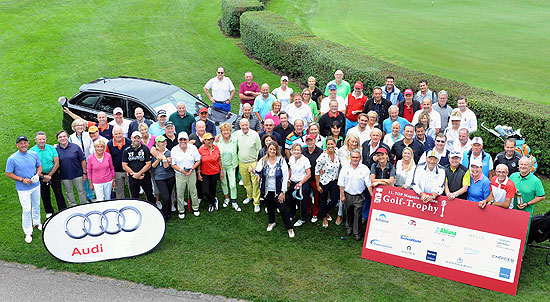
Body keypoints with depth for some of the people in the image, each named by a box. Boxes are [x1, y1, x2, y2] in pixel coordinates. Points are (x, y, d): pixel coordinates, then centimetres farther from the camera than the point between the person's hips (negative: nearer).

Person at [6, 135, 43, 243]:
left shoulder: (34, 154, -3)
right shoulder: (12, 159, -15)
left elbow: (39, 166, 10)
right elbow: (8, 174, -10)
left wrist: (37, 175, -10)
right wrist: (22, 180, -19)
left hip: (36, 186, 5)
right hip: (23, 189, -4)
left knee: (37, 205, 21)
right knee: (27, 210, -4)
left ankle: (37, 223, 45)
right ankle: (28, 232, 10)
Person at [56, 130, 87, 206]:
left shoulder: (75, 147, -5)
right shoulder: (56, 149, -2)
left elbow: (83, 160, -2)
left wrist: (84, 173, -4)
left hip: (78, 174, -2)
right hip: (65, 177, 2)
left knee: (81, 191, 6)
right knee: (69, 192, 14)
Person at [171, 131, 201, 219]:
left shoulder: (193, 148, -4)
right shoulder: (174, 150, -7)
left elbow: (198, 161, 2)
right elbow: (173, 164, -4)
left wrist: (192, 169, -12)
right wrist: (181, 170, -16)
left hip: (192, 173, 1)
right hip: (180, 174, -1)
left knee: (193, 191, 9)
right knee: (180, 193, 6)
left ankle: (195, 208, 27)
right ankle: (181, 211, 22)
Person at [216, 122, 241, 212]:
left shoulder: (234, 139, -10)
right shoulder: (218, 140, -11)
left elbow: (238, 150, 2)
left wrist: (235, 162, 2)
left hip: (231, 165, -1)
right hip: (221, 165, 1)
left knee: (233, 184, -4)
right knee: (223, 182, 16)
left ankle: (234, 202, 11)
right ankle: (226, 198, 38)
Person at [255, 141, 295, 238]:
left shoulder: (281, 161, -9)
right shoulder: (263, 160, -1)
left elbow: (285, 177, -8)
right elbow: (257, 171, -11)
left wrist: (283, 192, -11)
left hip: (277, 190, -3)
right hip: (266, 190, 3)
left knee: (282, 208, -4)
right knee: (270, 206, 19)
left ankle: (289, 228, 12)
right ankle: (271, 222, 44)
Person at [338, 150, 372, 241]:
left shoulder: (364, 169, -5)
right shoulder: (345, 168, -3)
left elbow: (368, 184, -4)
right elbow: (341, 183, 1)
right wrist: (342, 195, -2)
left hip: (359, 196, -2)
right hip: (348, 195, 2)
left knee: (358, 214, -1)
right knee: (348, 213, 16)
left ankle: (356, 232, 11)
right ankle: (349, 228, 37)